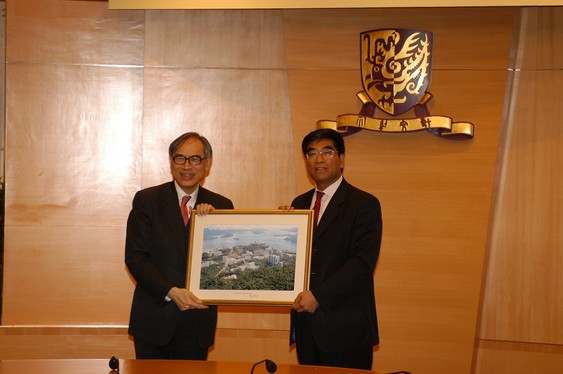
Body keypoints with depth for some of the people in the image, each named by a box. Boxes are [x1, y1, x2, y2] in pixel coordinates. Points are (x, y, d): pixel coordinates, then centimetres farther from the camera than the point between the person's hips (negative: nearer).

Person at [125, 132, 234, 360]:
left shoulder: (221, 206, 5)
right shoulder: (146, 200, -1)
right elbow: (135, 257, -7)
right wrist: (170, 292, -18)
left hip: (198, 323, 2)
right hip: (154, 319, -1)